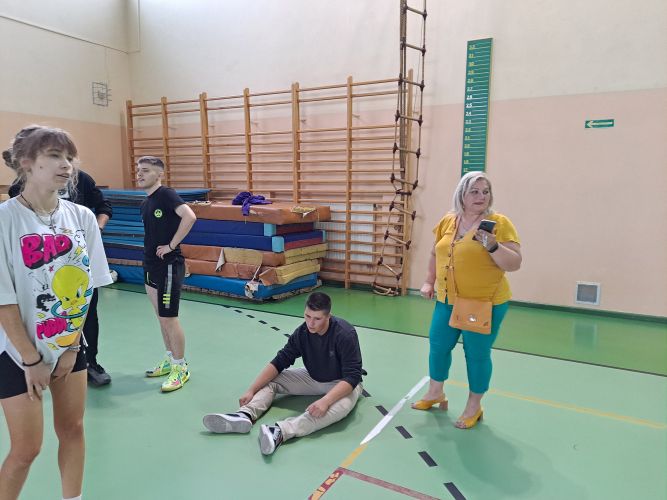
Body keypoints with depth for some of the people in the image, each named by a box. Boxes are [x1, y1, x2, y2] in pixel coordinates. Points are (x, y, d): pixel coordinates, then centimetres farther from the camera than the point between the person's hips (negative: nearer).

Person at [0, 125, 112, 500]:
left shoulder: (82, 217, -4)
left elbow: (86, 287, 0)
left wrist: (72, 346, -1)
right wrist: (31, 359, -13)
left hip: (70, 345, 4)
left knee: (73, 429, 14)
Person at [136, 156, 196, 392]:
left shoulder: (166, 195, -14)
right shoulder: (145, 203, 12)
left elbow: (189, 216, -30)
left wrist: (171, 245, -23)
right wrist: (150, 254, 12)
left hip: (168, 266, -9)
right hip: (151, 266, 9)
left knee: (169, 319, -3)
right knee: (161, 317, 16)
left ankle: (181, 368, 11)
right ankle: (170, 360, 31)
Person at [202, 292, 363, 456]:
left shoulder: (345, 334, -28)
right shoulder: (302, 332, -14)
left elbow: (351, 377, -31)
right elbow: (279, 362, -10)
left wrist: (325, 401, -45)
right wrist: (251, 390, -18)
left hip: (343, 385, -5)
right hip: (313, 378, 5)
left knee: (342, 405, -39)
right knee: (271, 380, -5)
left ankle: (281, 431, -50)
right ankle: (245, 415, -31)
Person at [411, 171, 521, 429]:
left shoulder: (499, 223, -11)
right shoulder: (448, 220, 4)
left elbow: (514, 264, -14)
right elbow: (436, 253, 17)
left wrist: (492, 245, -28)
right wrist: (429, 281, 13)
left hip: (486, 303, -5)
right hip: (447, 301, 5)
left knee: (477, 354, 6)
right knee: (438, 346, 15)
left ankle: (474, 407, 28)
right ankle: (435, 393, 38)